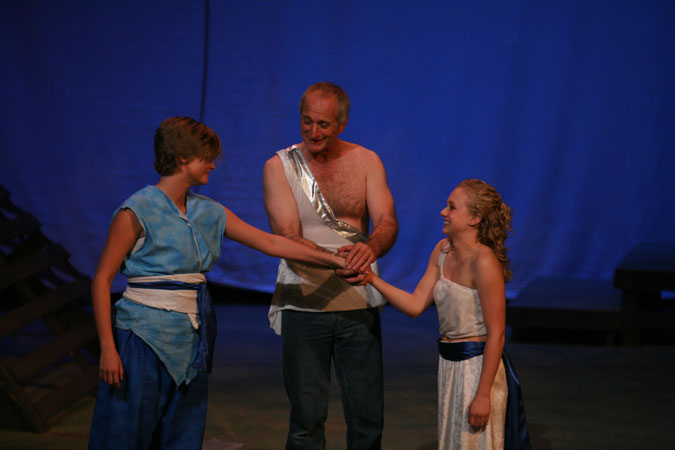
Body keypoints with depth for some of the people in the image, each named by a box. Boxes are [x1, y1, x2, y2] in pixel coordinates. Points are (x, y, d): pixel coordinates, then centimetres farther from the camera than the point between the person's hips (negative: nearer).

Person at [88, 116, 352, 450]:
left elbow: (270, 243, 12)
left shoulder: (209, 213, 11)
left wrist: (334, 260, 9)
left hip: (190, 343, 7)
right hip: (145, 337, -7)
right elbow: (102, 278, -9)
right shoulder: (138, 211, -9)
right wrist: (108, 348, -14)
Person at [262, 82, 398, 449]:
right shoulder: (279, 167, -2)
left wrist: (371, 247, -31)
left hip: (359, 305, 2)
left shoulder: (366, 162, 5)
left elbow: (387, 222, -6)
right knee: (306, 418, 1)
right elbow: (287, 238, -11)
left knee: (367, 417, 3)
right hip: (304, 305, -2)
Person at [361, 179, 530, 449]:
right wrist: (372, 279, -6)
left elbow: (496, 334, -20)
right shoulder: (443, 251, 6)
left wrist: (483, 394, -21)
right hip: (449, 365, 8)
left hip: (478, 365, -8)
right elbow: (416, 305, 5)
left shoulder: (483, 261, -19)